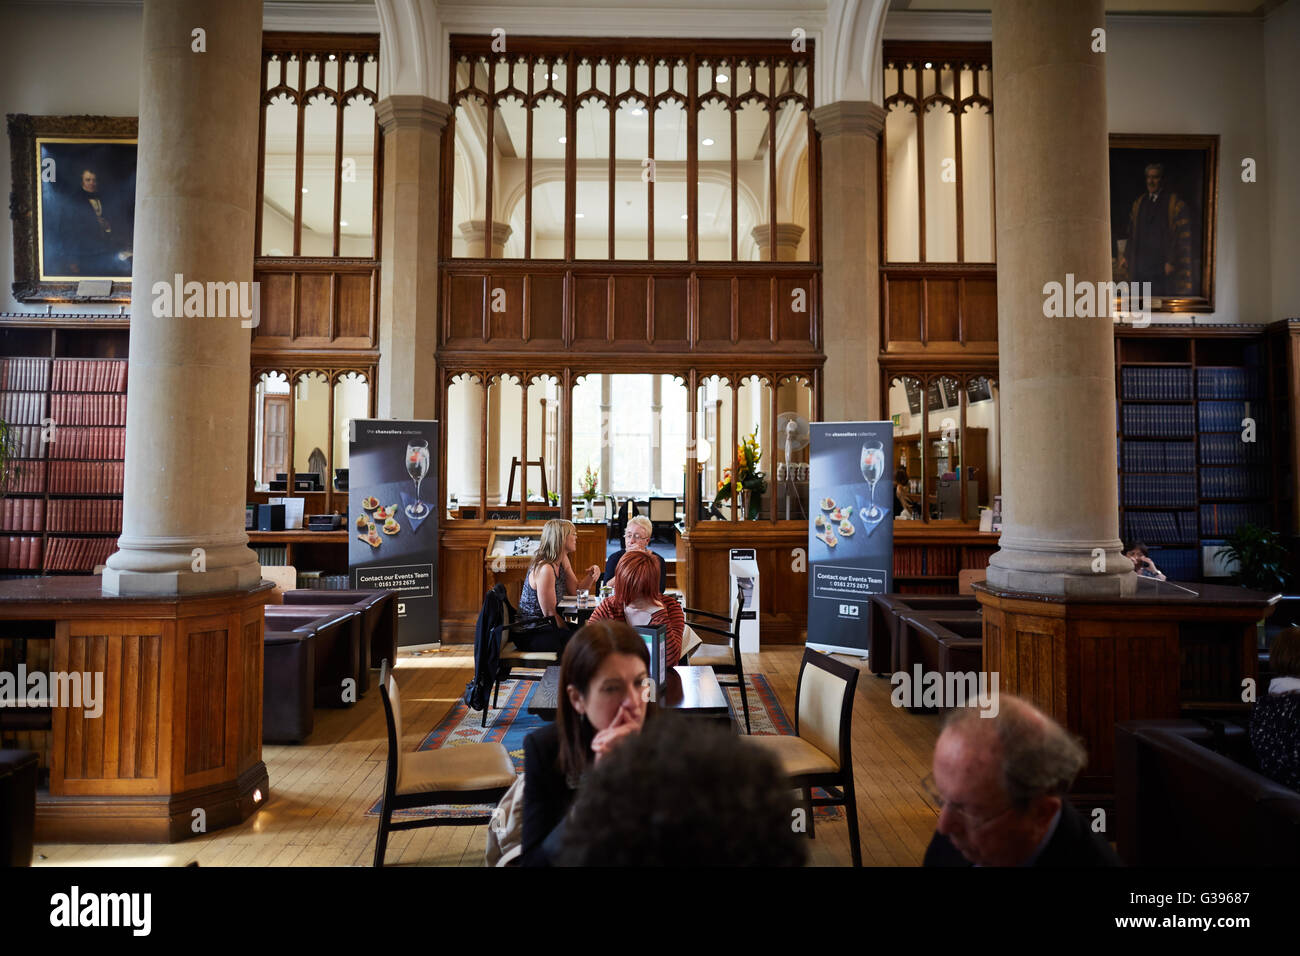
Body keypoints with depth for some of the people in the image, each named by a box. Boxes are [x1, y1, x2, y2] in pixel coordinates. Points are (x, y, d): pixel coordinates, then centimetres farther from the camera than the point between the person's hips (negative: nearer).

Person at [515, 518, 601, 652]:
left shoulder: (562, 561, 6)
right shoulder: (545, 569, -23)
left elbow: (575, 591, 8)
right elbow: (549, 614, -19)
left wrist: (591, 574, -7)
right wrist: (568, 631, -7)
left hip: (545, 627, 9)